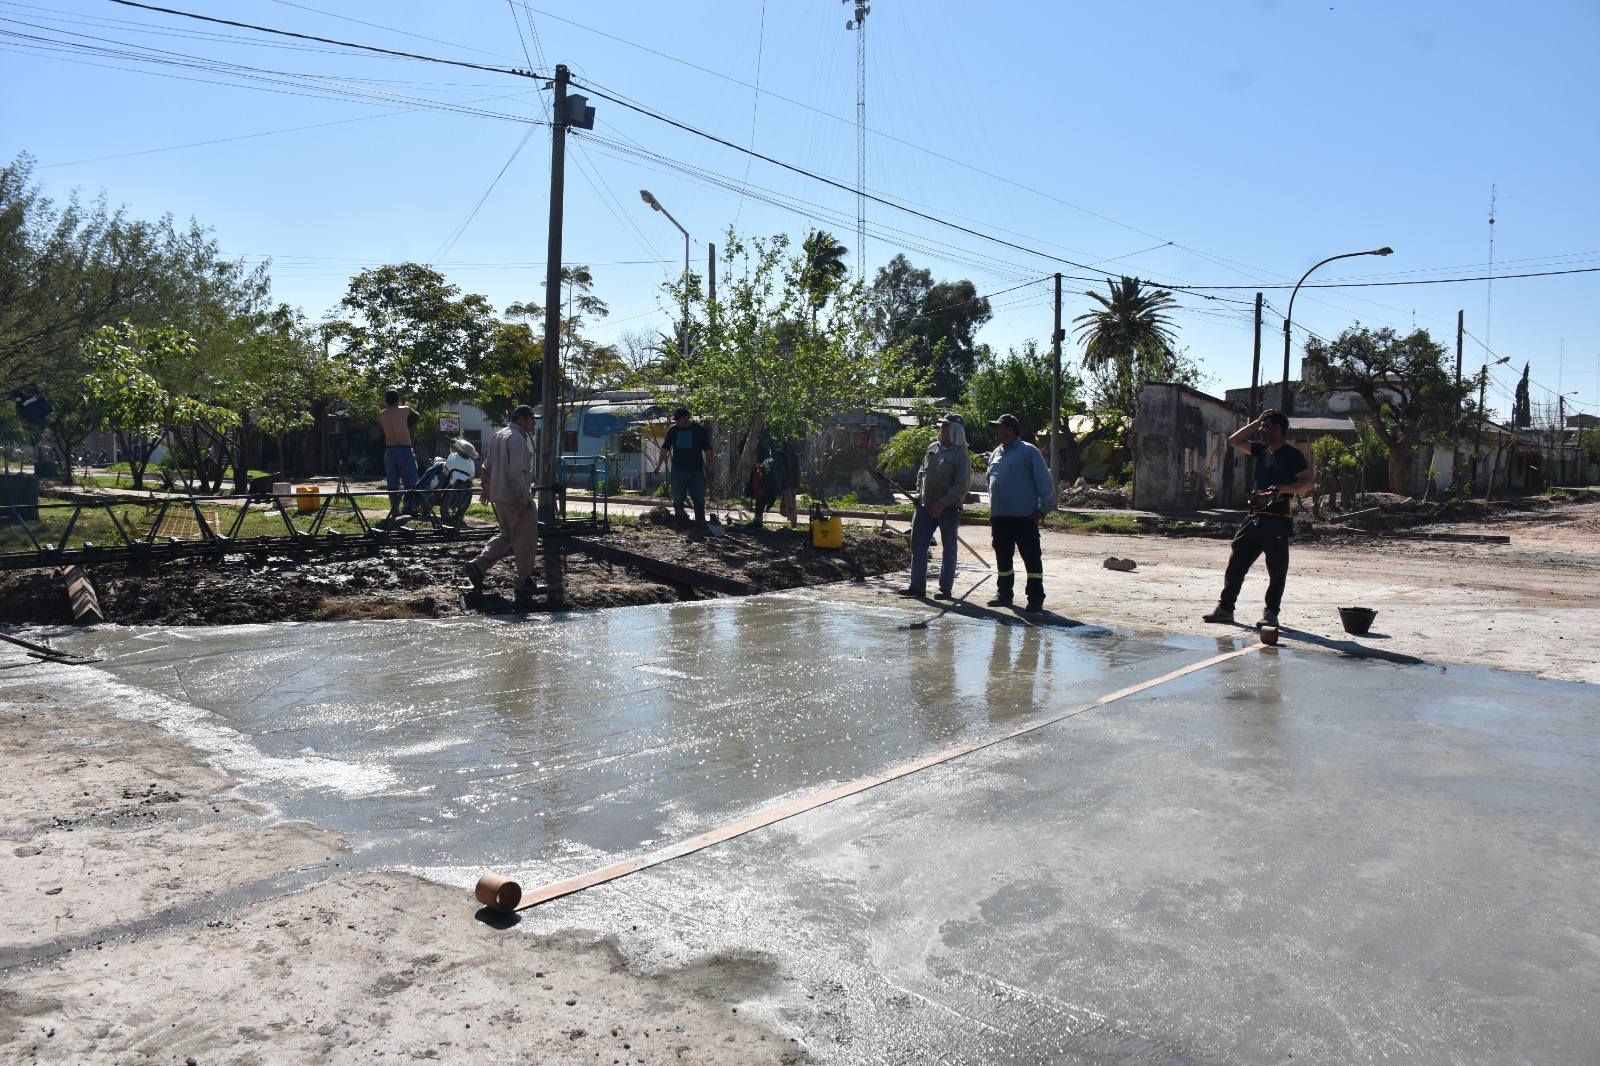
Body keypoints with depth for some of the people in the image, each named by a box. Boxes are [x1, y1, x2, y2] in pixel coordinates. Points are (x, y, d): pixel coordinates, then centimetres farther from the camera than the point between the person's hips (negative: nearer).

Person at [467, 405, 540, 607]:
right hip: (516, 499, -9)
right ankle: (524, 583, 7)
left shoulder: (496, 436, 13)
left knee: (506, 536, 22)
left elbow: (487, 467, 21)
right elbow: (516, 473, -24)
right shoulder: (517, 439, -16)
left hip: (498, 498, 9)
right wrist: (524, 499, -22)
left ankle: (478, 565, 12)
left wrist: (487, 489, 32)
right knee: (526, 541, 1)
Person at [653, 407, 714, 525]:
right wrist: (659, 465, 9)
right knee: (677, 498, 5)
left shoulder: (699, 429, 0)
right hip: (678, 469, 2)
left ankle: (700, 520, 11)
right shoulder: (672, 430, 7)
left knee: (699, 497, 2)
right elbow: (665, 448, 13)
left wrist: (709, 466, -5)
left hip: (696, 470, -2)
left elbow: (708, 449, 1)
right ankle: (680, 519, 16)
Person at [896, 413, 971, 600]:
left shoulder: (961, 455, -10)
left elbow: (961, 486, -16)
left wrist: (942, 503, -20)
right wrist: (919, 493, 8)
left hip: (948, 508, -6)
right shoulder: (933, 448, 11)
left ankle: (945, 588, 12)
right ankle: (917, 585, 13)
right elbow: (922, 472, 20)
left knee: (949, 548, 6)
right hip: (925, 506, 7)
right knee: (918, 545, 6)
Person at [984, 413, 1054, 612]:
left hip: (1024, 516, -7)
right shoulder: (996, 454, 16)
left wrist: (1044, 508, -12)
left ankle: (1036, 599, 0)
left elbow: (1044, 482, -8)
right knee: (1003, 557, 13)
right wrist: (992, 511, 19)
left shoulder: (1029, 452, -6)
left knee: (1032, 557, -3)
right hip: (999, 517, 7)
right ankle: (1004, 594, 24)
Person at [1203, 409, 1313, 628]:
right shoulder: (1262, 449, 17)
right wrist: (1257, 421, 17)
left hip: (1277, 521, -7)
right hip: (1255, 518, 8)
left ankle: (1271, 613, 7)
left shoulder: (1292, 454, -4)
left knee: (1277, 569, 1)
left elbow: (1307, 483, -9)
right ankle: (1225, 608, 10)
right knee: (1236, 563, 6)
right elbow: (1234, 441, 22)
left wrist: (1282, 489, -23)